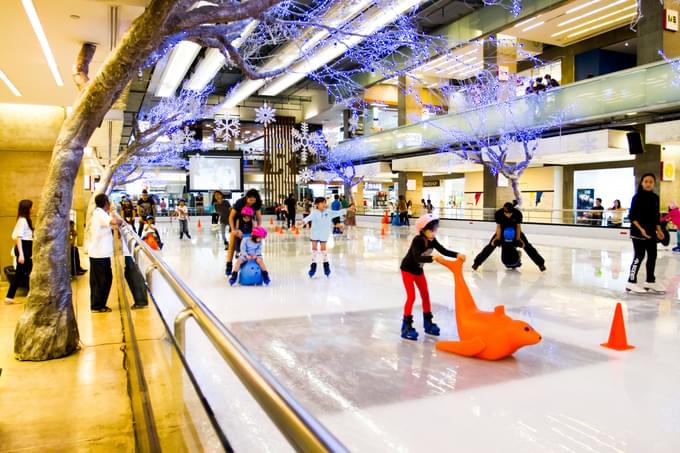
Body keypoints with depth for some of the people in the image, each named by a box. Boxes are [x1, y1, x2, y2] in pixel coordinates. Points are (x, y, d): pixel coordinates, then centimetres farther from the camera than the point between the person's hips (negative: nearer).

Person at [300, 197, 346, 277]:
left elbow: (338, 213, -4)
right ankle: (313, 265, 14)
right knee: (314, 249, 4)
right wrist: (304, 221, -50)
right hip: (315, 234, -1)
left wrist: (347, 210, -11)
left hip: (324, 235, 1)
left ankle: (326, 264, 23)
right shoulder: (314, 213, -13)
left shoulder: (328, 212, -4)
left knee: (323, 249, 9)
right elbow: (309, 217, -30)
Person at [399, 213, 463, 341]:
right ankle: (406, 326, -4)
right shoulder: (418, 240, -32)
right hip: (407, 270, -8)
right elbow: (417, 258, -45)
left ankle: (428, 323, 25)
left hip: (418, 270, 8)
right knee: (411, 297, -13)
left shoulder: (432, 240, -12)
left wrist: (457, 255, -26)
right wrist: (433, 258, -58)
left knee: (425, 295, 11)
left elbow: (444, 251, -10)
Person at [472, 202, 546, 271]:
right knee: (491, 245, -13)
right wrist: (498, 238, -24)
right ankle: (477, 262, -7)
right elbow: (498, 226, -17)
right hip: (503, 230, 0)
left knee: (527, 246, -8)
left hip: (515, 230, 0)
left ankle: (540, 263, 5)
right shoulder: (498, 213, -30)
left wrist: (518, 239, -21)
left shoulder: (518, 213, -29)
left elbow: (518, 226, -16)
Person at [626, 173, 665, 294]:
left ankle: (650, 282, 24)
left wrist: (658, 230, 9)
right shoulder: (637, 197, -10)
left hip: (651, 232, 7)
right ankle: (631, 283, 3)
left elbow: (656, 216, 15)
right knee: (639, 256, -5)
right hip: (638, 232, -7)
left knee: (652, 256, 11)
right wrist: (641, 229, -21)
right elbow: (632, 216, -12)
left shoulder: (655, 198, 9)